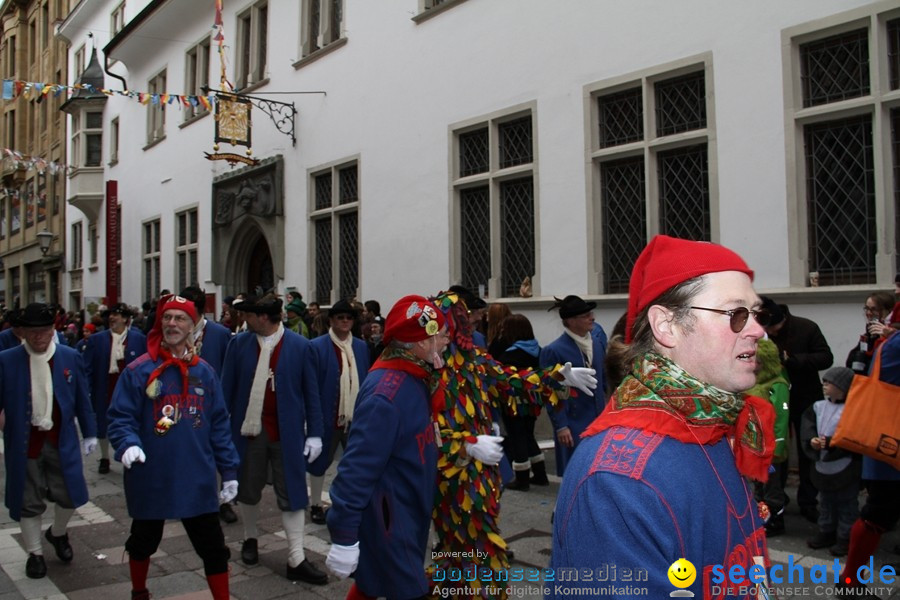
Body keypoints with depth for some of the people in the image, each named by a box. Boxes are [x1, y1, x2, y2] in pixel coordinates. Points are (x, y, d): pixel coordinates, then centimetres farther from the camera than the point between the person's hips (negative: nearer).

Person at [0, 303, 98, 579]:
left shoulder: (70, 357, -2)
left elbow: (82, 399, 4)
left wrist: (90, 433, 7)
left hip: (62, 441, 1)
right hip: (24, 443, -1)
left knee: (70, 495, 7)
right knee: (28, 501, 11)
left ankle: (58, 533, 38)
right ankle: (34, 552, 31)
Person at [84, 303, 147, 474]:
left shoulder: (139, 339, -3)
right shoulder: (96, 340, 0)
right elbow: (87, 368, -1)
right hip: (105, 391, 2)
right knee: (103, 425, 15)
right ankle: (104, 458, 33)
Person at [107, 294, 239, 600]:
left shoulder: (205, 372, 4)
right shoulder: (138, 370, -6)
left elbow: (219, 425, 6)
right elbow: (121, 417, -7)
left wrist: (229, 470, 2)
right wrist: (128, 444, -28)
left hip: (198, 479, 1)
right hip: (151, 477, -1)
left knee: (213, 547, 4)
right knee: (144, 540, 21)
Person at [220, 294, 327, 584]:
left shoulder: (300, 346, -7)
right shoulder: (238, 344, -1)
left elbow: (311, 392, -2)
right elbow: (227, 388, 4)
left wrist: (315, 433, -4)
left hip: (287, 432, -2)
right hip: (248, 430, 2)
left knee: (291, 494, 2)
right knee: (248, 490, 17)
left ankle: (296, 560, 10)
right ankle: (250, 539, 41)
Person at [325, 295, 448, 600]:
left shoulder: (413, 378, 3)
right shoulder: (387, 393, -27)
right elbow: (358, 465, -28)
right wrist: (343, 535, -25)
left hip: (406, 511, 9)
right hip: (388, 516, -9)